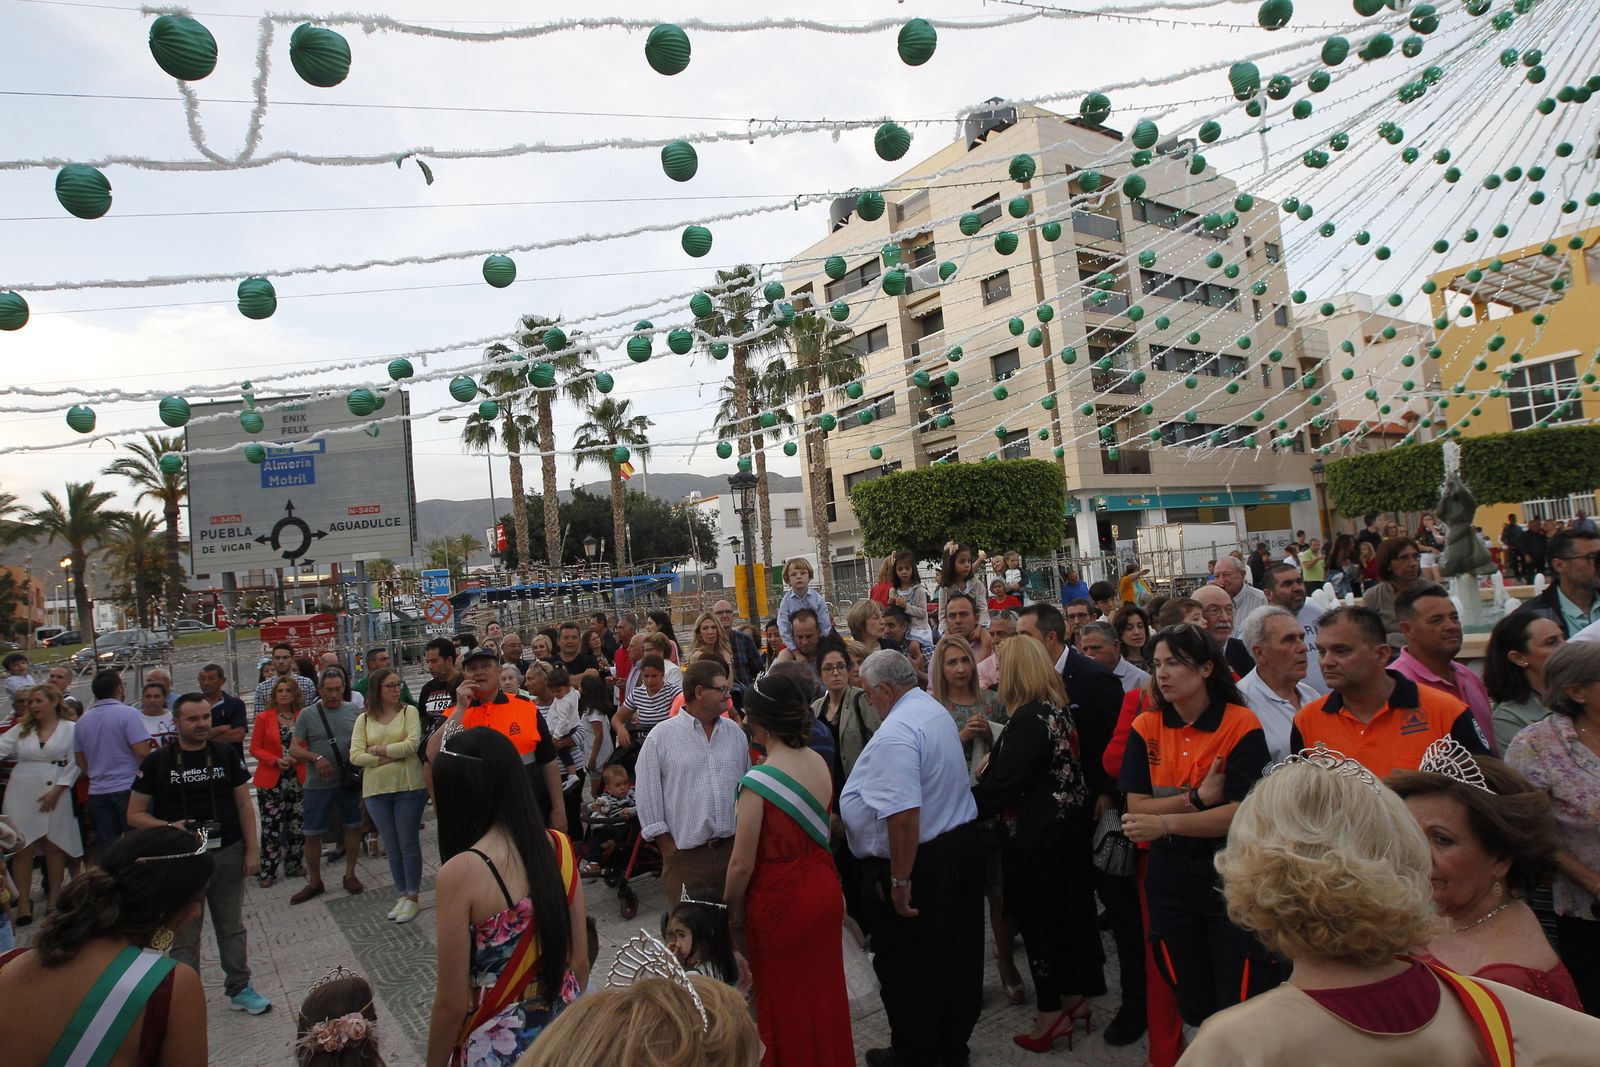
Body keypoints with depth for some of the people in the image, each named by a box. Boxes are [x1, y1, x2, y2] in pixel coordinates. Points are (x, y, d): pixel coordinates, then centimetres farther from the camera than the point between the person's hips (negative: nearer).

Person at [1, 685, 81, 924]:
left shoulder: (71, 729, -1)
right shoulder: (21, 729, 11)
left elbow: (73, 764, -5)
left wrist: (56, 791, -12)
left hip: (54, 795, -3)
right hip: (21, 795, 3)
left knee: (53, 846, 4)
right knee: (22, 847, 1)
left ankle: (53, 899, 18)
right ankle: (24, 903, 7)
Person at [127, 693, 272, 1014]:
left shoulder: (226, 754, 2)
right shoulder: (157, 762, -2)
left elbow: (243, 804, 5)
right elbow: (134, 814, 1)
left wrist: (252, 849, 0)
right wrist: (169, 827, -18)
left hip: (227, 854, 2)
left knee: (232, 928, 12)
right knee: (183, 935, 7)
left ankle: (239, 989, 24)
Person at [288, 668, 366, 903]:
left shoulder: (354, 711, 3)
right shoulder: (307, 715, -2)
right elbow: (294, 750, -3)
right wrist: (316, 757, -20)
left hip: (350, 781, 1)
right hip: (318, 785, -1)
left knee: (353, 827, 10)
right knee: (312, 834, 6)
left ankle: (350, 875, 27)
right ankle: (314, 882, 23)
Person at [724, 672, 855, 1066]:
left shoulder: (757, 782, -24)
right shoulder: (820, 763, -5)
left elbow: (742, 864, -19)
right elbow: (821, 829, 6)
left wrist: (734, 910, -3)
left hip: (779, 901, -6)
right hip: (824, 889, 6)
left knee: (784, 1002, 16)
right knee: (824, 992, 24)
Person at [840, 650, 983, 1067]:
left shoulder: (896, 732, -24)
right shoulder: (937, 711, 6)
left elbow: (903, 815, -31)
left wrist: (900, 881, -23)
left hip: (917, 860, -9)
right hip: (961, 841, 9)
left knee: (906, 967, 11)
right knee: (955, 954, 21)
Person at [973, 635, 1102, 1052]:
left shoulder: (1030, 718, -23)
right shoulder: (1058, 709, 5)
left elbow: (1002, 784, -25)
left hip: (1037, 836, -9)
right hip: (1069, 827, 9)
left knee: (1038, 919, 6)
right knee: (1069, 912, 19)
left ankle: (1052, 1015, 19)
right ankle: (1075, 1000, 35)